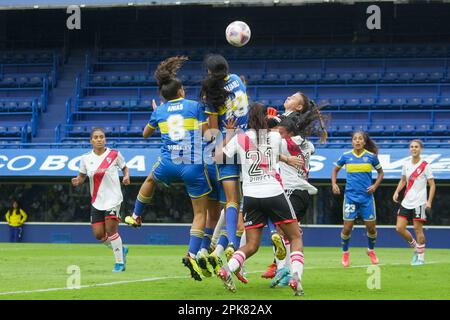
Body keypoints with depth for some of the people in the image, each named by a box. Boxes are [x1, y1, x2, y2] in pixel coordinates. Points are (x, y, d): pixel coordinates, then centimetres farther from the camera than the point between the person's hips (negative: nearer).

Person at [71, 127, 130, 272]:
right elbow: (82, 176, 11)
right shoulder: (86, 158, 2)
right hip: (97, 201, 4)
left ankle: (120, 262, 1)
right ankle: (121, 249, 27)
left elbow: (125, 168, 11)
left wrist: (126, 176, -10)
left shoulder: (114, 154, -4)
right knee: (99, 235, -1)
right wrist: (77, 181, -11)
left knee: (111, 229, -14)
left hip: (113, 198, -4)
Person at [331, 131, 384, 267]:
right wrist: (334, 184, 2)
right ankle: (345, 253, 18)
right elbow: (335, 169, 16)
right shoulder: (346, 156, 0)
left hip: (366, 196, 0)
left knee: (371, 227, 2)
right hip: (350, 196, 0)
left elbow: (380, 172, 12)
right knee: (347, 227, -4)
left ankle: (371, 251, 28)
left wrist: (375, 186, -2)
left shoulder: (371, 156, -1)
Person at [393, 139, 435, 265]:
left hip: (419, 203, -6)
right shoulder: (406, 164, 8)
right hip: (406, 202, 6)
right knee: (400, 228, 0)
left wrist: (429, 201, -16)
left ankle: (421, 257, 8)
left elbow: (432, 185, -6)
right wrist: (397, 192, 4)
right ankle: (415, 247, 22)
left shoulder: (425, 166, -8)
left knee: (418, 229, -3)